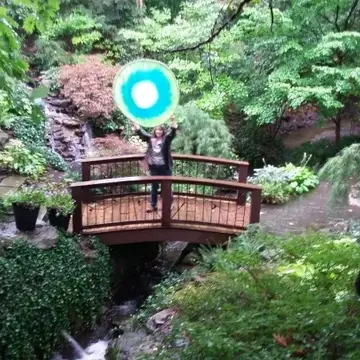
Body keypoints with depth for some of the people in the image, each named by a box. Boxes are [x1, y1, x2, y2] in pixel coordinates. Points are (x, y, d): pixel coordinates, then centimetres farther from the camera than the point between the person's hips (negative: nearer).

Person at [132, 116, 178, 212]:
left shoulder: (166, 139, -5)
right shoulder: (151, 138, 6)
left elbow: (173, 133, -20)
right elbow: (142, 133, 3)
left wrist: (173, 122, -37)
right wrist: (135, 125, -12)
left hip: (165, 167, -3)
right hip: (154, 167, 3)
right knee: (154, 187, 13)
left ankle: (170, 203, 25)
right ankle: (153, 205, 24)